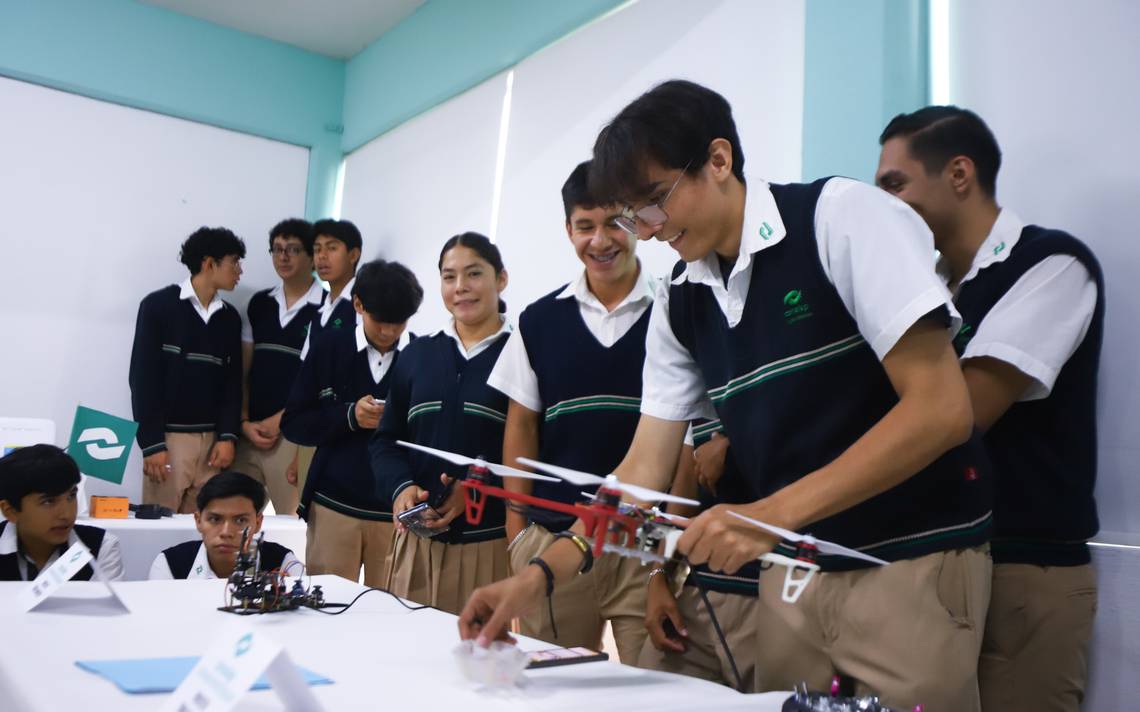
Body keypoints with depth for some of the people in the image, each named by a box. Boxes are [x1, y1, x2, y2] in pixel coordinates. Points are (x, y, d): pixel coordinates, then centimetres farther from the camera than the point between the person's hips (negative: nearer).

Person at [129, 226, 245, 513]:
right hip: (168, 436, -4)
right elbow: (143, 377, -6)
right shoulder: (158, 305, -2)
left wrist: (228, 435, -2)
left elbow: (233, 380, 10)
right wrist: (151, 443, -11)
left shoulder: (230, 317, 11)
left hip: (211, 439, 4)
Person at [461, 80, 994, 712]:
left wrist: (772, 513, -26)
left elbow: (941, 409, -20)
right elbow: (645, 467, 6)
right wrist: (541, 574, -5)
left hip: (911, 561, -5)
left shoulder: (839, 216, -13)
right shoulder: (679, 303, 5)